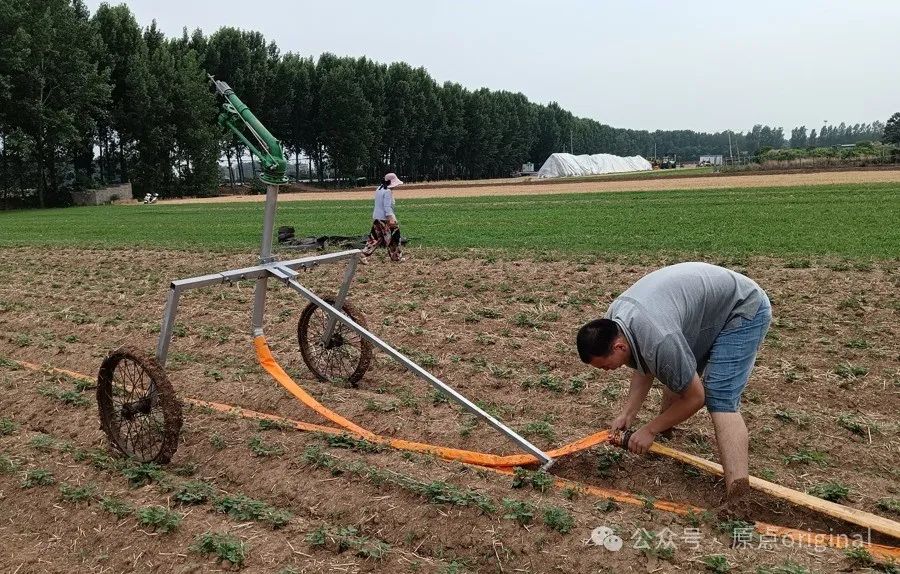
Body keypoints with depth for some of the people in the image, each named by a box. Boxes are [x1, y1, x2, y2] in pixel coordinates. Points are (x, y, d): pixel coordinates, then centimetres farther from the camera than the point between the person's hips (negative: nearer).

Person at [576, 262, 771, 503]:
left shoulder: (659, 341, -36)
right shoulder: (613, 320, -9)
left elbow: (695, 398, -21)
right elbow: (644, 368, 6)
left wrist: (650, 430, -13)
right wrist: (627, 414, -3)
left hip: (744, 309, -9)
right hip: (711, 301, 9)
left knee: (720, 399, -20)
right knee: (678, 372, 16)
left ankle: (737, 492, -29)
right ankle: (666, 430, 37)